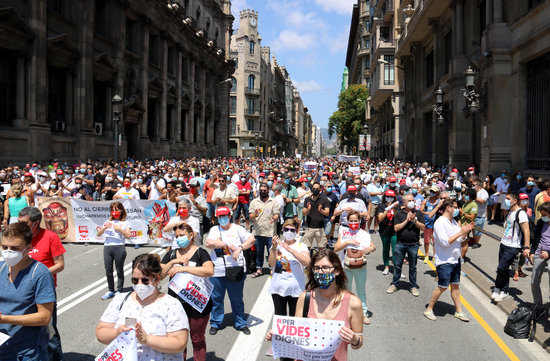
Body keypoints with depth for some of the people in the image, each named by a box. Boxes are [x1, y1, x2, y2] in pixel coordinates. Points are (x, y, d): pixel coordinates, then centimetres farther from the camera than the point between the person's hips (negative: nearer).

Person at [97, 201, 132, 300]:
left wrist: (119, 229, -15)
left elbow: (128, 235, -5)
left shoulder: (125, 223, 7)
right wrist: (104, 228, -6)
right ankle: (110, 291, 18)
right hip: (107, 247, 4)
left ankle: (119, 291, 11)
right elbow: (98, 234, 12)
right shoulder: (108, 222, 17)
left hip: (119, 247, -4)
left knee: (119, 270, 2)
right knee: (108, 270, 6)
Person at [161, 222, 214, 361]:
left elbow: (210, 271, -23)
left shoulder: (200, 252, -5)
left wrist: (183, 268, -24)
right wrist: (172, 262, -15)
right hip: (176, 305, 4)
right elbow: (159, 275, 0)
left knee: (198, 340, 10)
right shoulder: (171, 254, 8)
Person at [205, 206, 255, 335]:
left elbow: (251, 239, -8)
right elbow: (208, 243, -10)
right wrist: (227, 244, -12)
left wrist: (239, 248, -21)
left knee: (237, 299, 8)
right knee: (216, 298, 9)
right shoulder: (214, 230, 8)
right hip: (217, 271, 1)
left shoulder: (237, 229, 5)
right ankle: (215, 323, 27)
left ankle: (241, 324, 23)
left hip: (235, 270, -1)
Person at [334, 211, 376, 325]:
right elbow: (336, 249, -8)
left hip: (361, 267, 1)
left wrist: (369, 248, -28)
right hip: (347, 267, 0)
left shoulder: (364, 234, 2)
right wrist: (347, 242, -20)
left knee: (361, 290, 11)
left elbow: (373, 247, -5)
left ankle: (364, 313, 22)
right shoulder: (344, 233, -1)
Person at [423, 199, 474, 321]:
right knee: (442, 287, -2)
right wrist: (460, 232, -21)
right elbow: (445, 242, -24)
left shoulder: (454, 222, 11)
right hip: (444, 261, -8)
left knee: (455, 285, 13)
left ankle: (458, 311, 23)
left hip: (455, 259, 8)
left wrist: (466, 231, -5)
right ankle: (429, 309, 13)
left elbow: (461, 239, 14)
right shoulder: (440, 223, -16)